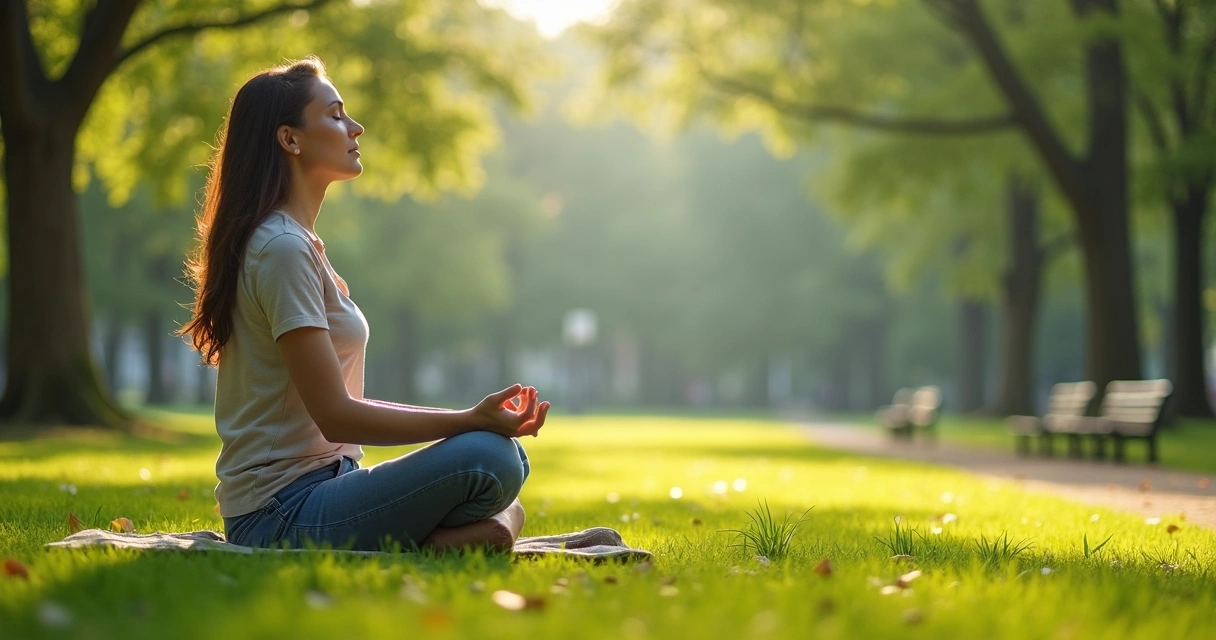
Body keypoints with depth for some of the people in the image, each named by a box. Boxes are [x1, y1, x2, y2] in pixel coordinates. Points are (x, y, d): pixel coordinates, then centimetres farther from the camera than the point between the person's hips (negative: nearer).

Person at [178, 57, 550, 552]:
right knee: (493, 457, -24)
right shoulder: (283, 249, -14)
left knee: (505, 514, 14)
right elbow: (335, 416, -19)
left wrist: (475, 419, 10)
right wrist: (472, 420, -17)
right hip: (286, 514, -10)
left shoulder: (295, 242, 17)